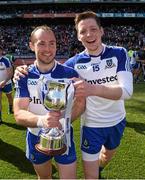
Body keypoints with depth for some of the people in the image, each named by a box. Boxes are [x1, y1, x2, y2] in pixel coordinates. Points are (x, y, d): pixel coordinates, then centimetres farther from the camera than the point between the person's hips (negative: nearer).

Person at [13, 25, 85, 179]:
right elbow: (19, 114, -21)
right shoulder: (24, 76, -13)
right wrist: (41, 120, -43)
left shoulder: (69, 73, -14)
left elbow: (80, 103, -7)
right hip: (36, 138, 2)